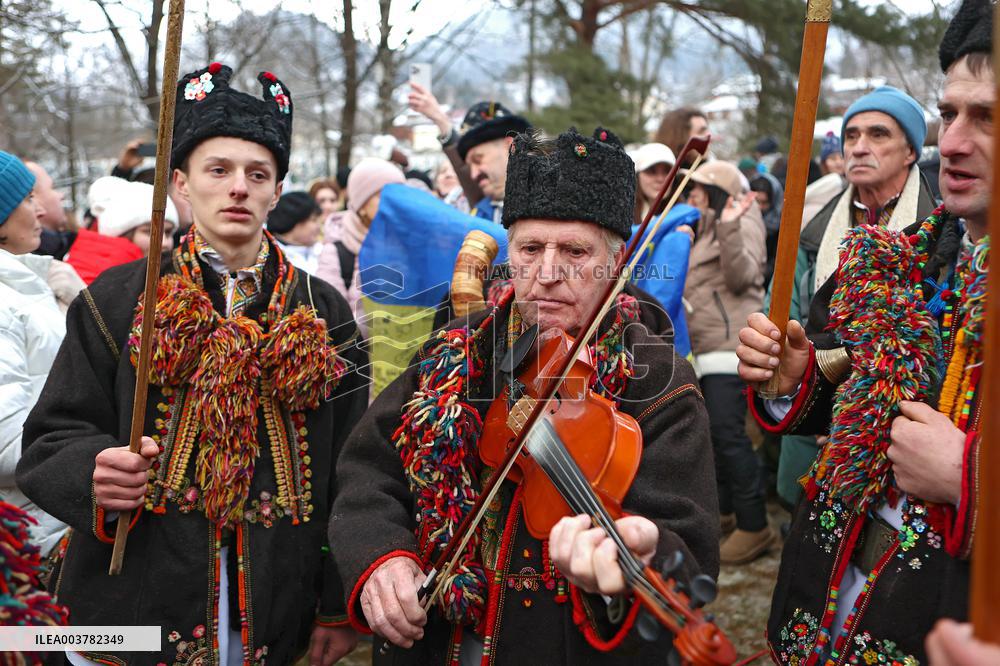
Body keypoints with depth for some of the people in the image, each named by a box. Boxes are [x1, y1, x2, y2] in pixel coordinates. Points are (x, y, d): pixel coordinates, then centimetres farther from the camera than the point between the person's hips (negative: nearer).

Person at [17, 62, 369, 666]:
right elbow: (50, 441, -1)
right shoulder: (116, 300, 0)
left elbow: (350, 474, 2)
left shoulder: (325, 314, 3)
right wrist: (92, 471, -24)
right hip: (133, 615, -1)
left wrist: (342, 606, 0)